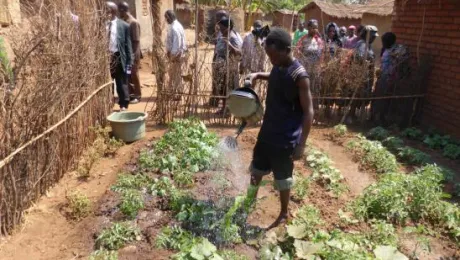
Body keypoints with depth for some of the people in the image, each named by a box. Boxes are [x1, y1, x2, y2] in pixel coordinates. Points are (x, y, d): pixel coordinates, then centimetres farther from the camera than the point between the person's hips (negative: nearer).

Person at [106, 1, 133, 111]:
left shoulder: (124, 25, -2)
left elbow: (128, 44, -2)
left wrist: (129, 61, -6)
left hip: (118, 57, -3)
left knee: (122, 84, 4)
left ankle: (123, 105, 14)